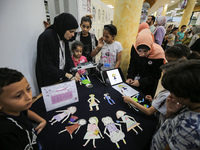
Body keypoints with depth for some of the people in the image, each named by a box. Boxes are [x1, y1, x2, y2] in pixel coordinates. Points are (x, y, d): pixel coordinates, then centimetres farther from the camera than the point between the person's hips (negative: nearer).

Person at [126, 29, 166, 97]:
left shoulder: (158, 53, -28)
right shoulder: (134, 48, -19)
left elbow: (156, 75, -18)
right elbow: (132, 65, -6)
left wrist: (141, 82, -28)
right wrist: (130, 77, -20)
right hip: (136, 79, 3)